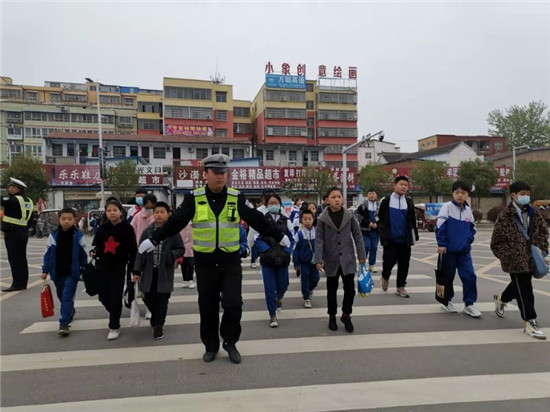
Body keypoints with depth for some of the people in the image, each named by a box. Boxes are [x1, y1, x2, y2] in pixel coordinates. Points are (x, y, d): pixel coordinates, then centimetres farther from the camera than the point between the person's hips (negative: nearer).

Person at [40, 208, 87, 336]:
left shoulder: (78, 235, -7)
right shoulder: (53, 235, -2)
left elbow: (83, 254, -1)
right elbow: (48, 254, 3)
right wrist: (45, 270, 3)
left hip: (72, 272, -3)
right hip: (57, 273, 4)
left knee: (67, 297, -8)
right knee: (62, 297, 19)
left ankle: (64, 324, -4)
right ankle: (70, 312, 45)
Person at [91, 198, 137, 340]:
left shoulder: (127, 228, -9)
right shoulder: (102, 228, 3)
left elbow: (132, 250, -8)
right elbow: (97, 244, 13)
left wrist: (132, 268, -11)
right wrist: (94, 252, -10)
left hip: (119, 267, -4)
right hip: (103, 266, 5)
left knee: (115, 297, -2)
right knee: (103, 296, 13)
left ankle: (114, 327, 14)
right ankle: (115, 313, 43)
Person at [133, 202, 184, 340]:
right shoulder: (147, 232, 2)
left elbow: (181, 249, 1)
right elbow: (141, 252, 3)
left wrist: (171, 255, -19)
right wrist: (137, 271, 0)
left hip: (165, 272, -2)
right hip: (149, 271, 3)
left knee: (162, 300, 3)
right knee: (149, 298, 9)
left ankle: (158, 325, 18)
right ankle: (157, 319, 37)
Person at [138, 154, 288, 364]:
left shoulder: (237, 198, -1)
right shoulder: (194, 199, -3)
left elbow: (258, 220, 5)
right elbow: (175, 222, 1)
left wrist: (279, 237, 9)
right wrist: (153, 240, 0)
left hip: (231, 261, 0)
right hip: (205, 262, 0)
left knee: (233, 304, -2)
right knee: (208, 307, 10)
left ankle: (230, 343, 23)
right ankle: (211, 346, 30)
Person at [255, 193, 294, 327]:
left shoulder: (286, 221, 4)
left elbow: (291, 239, 5)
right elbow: (258, 239, -5)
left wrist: (285, 252, -10)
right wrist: (269, 251, -16)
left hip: (283, 259, 2)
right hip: (267, 259, -2)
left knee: (283, 285, 10)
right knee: (270, 287, -1)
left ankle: (278, 298, 46)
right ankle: (272, 315, 14)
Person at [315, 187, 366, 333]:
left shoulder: (349, 215, -2)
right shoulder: (323, 218, -7)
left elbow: (357, 235, 3)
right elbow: (319, 240, -7)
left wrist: (362, 255, 1)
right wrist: (318, 259, -14)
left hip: (348, 259, 1)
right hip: (331, 260, -1)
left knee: (350, 288, 0)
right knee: (332, 290, 11)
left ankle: (346, 315, 23)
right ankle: (332, 316, 31)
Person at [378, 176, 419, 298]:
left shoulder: (409, 202, 9)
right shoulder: (386, 201, -1)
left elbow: (413, 222, 12)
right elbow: (380, 218, 5)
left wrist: (413, 236, 9)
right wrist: (383, 230, 0)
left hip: (404, 239, 3)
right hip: (390, 239, -3)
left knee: (404, 264, 5)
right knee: (389, 261, -5)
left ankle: (400, 287, 18)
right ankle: (384, 277, 26)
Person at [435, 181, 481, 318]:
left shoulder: (468, 210, 6)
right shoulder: (447, 207, -8)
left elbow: (472, 227, 18)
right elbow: (440, 226, -13)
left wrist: (469, 240, 3)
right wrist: (441, 244, -15)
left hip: (464, 250, 4)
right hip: (449, 249, -4)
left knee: (470, 276, -3)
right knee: (448, 276, 8)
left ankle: (469, 305, 9)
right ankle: (447, 301, 26)